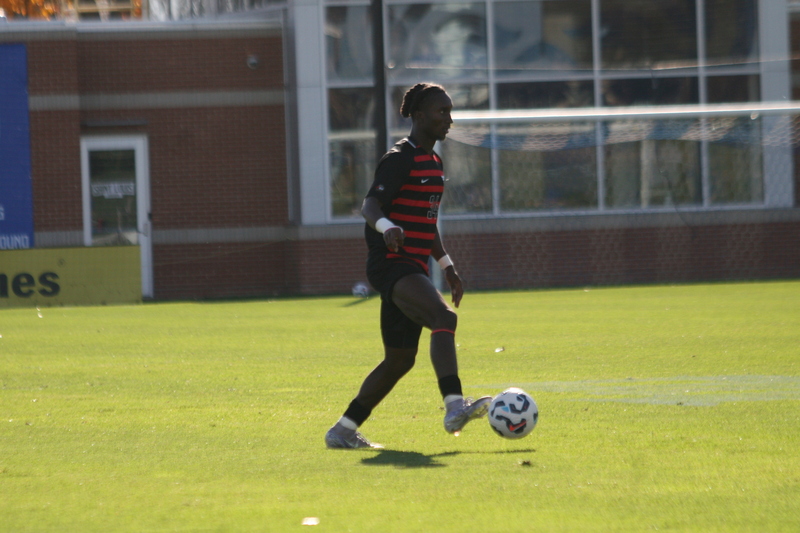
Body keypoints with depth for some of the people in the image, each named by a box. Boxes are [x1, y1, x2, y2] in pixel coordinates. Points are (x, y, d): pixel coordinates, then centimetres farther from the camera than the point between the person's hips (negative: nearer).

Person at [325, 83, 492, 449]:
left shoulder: (433, 162, 19)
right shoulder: (400, 159, -10)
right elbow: (369, 205, -22)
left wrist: (447, 266, 28)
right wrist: (386, 227, -43)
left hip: (413, 269, 10)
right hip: (391, 264, -10)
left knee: (400, 360, 11)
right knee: (444, 318, -31)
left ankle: (343, 431, 19)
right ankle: (454, 408, -44)